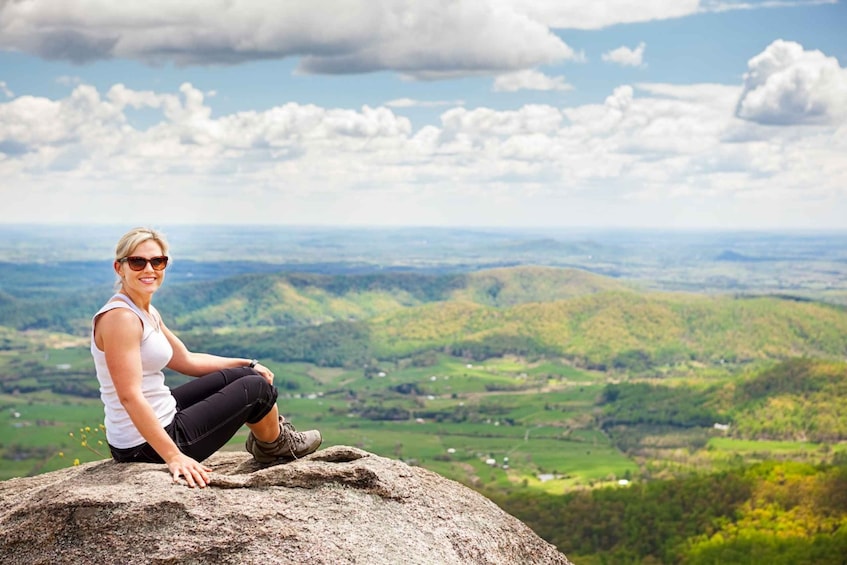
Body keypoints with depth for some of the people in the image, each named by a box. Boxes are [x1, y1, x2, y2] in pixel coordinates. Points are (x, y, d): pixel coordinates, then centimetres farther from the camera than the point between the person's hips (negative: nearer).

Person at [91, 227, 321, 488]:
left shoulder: (147, 313, 8)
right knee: (256, 387, 4)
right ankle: (277, 445, 33)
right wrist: (174, 457, -33)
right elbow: (129, 396, -29)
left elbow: (186, 360, 20)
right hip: (146, 447, -9)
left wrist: (247, 365, 20)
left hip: (156, 424, 10)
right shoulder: (120, 317, -23)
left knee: (243, 375, 19)